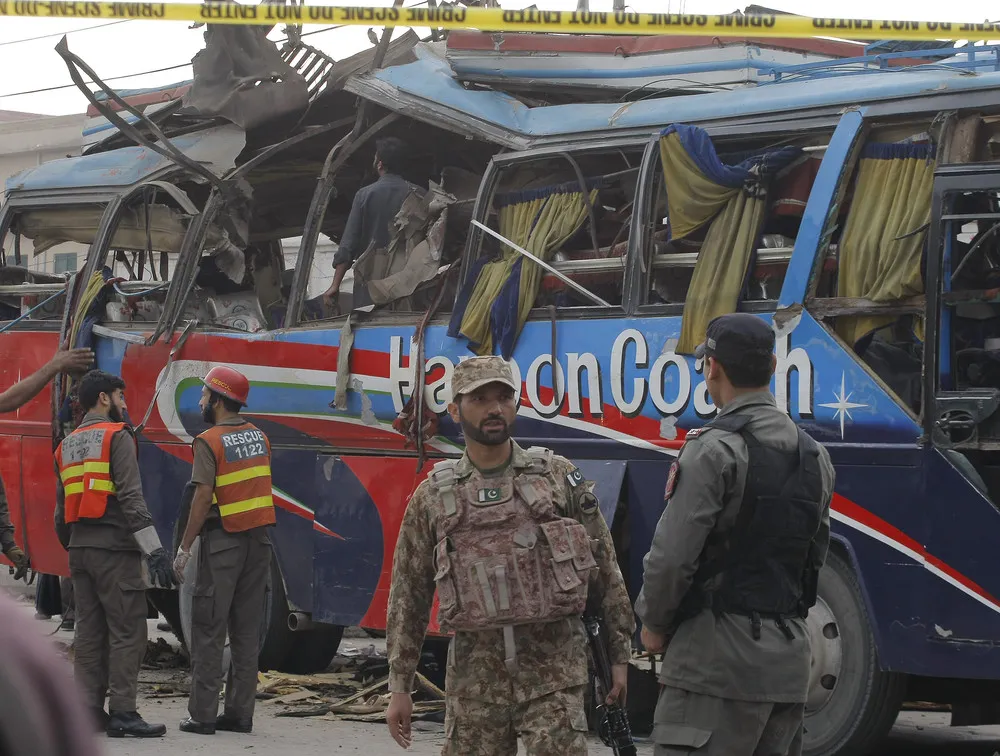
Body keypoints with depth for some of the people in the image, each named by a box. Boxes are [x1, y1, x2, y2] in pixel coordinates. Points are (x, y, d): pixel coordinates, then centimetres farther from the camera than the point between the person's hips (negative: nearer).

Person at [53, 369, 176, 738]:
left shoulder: (67, 446, 17)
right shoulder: (117, 437, -7)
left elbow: (61, 510, 19)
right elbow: (131, 497, -17)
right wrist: (154, 550, -20)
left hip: (79, 548, 8)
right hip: (114, 547, -8)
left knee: (89, 632, 10)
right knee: (127, 631, -6)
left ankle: (88, 711, 9)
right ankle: (122, 713, -9)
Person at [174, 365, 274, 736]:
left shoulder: (210, 441, -10)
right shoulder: (259, 436, 10)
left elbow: (204, 497, -15)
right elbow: (261, 486, 11)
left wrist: (184, 548, -12)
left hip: (223, 540, -6)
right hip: (258, 539, 6)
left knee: (208, 629, -2)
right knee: (246, 630, 9)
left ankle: (203, 715, -3)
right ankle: (239, 713, 10)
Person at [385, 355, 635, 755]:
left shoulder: (560, 477, 4)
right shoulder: (432, 496, 6)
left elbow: (605, 572, 7)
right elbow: (408, 597, 9)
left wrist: (620, 654, 5)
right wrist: (400, 686, 6)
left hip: (555, 665, -2)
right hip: (475, 672, 2)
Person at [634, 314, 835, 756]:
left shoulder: (714, 450, -11)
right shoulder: (814, 456, 15)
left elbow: (673, 555, -14)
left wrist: (654, 624, -1)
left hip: (718, 656, -8)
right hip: (790, 655, 8)